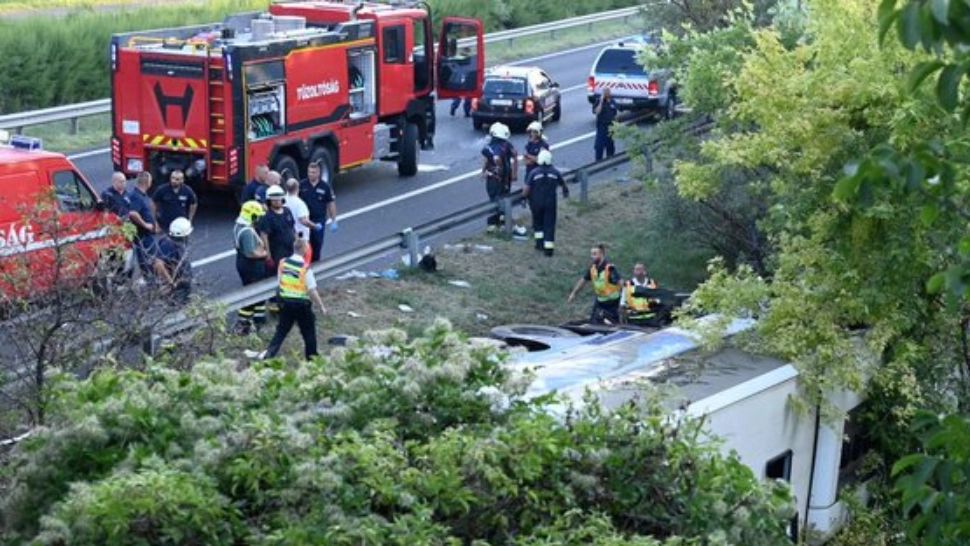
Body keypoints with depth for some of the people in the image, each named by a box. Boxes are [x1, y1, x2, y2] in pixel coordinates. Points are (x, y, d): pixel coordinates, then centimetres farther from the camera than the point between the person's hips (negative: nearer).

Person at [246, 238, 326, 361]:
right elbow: (312, 291, -17)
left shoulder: (283, 263, -4)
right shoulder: (305, 268, -19)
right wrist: (321, 306, -6)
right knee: (309, 333, 12)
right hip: (302, 305, -4)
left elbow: (279, 281, 6)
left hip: (285, 303, 4)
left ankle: (268, 354, 5)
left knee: (281, 331, 15)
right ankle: (312, 359, 22)